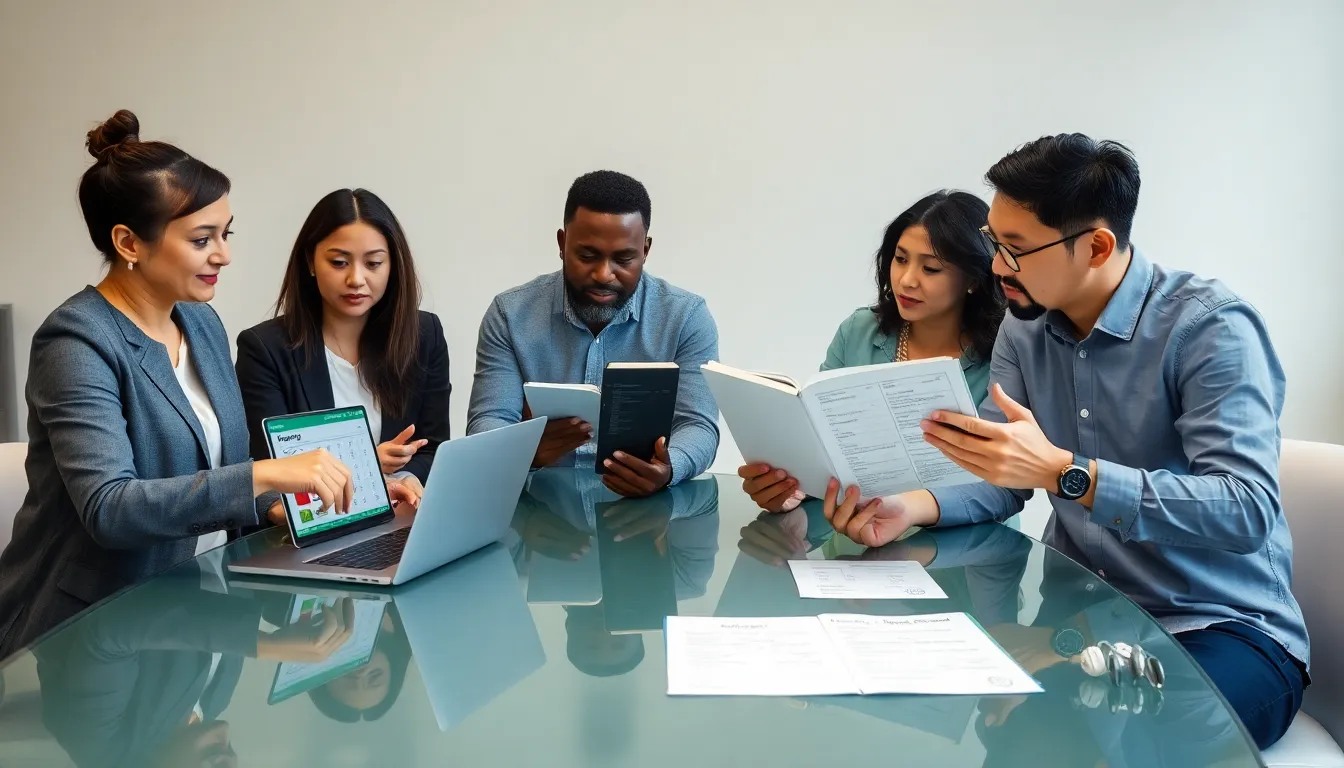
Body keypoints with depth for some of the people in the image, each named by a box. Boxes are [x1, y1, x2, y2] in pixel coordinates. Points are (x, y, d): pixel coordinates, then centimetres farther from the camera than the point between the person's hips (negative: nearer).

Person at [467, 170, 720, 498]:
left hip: (648, 506, -1)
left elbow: (698, 426, -7)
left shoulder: (686, 317, -1)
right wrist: (528, 448, -27)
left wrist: (667, 470, -29)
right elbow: (487, 423, -4)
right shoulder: (510, 314, 0)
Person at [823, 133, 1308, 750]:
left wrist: (1063, 473, -36)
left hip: (1223, 627, -5)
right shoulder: (1025, 329, 3)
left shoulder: (1211, 328, -16)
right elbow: (1001, 481, 1)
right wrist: (910, 508, -20)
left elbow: (1247, 510, -27)